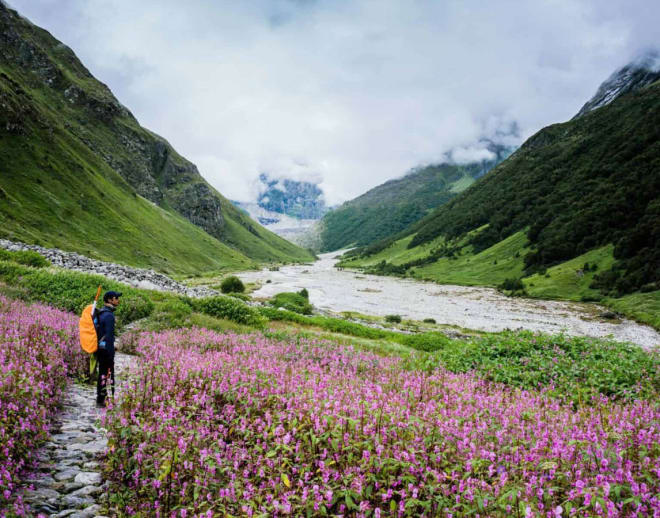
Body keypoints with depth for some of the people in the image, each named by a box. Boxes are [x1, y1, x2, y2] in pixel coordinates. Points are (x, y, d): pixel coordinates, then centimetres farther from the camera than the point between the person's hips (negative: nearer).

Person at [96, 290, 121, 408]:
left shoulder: (101, 313, 12)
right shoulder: (109, 315, -18)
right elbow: (109, 336, -21)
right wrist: (111, 354, -19)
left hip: (100, 348, 10)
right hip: (106, 349, -10)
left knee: (102, 373, 16)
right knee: (107, 374, -2)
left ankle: (100, 398, 24)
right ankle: (101, 400, 2)